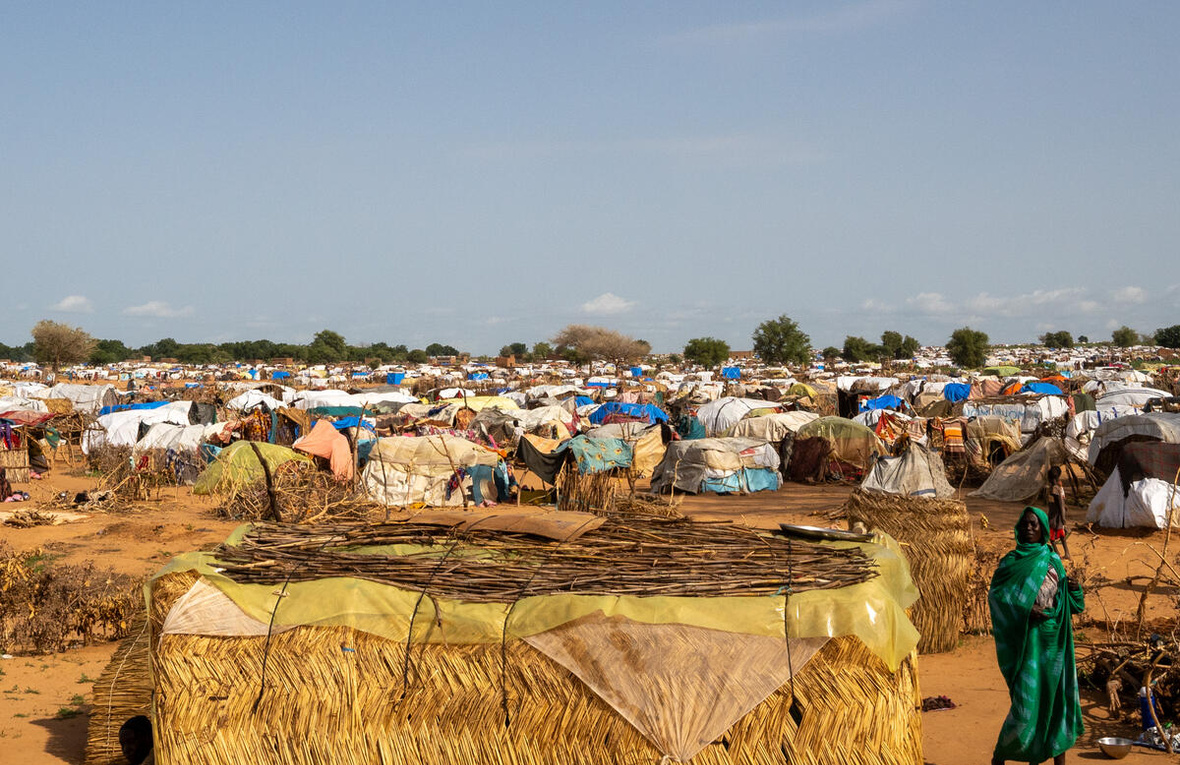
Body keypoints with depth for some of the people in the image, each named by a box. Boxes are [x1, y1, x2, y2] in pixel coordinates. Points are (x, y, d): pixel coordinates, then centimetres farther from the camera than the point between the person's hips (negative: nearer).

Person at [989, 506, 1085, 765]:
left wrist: (1073, 588, -5)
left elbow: (1066, 600, 17)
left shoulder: (1052, 559, 11)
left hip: (1055, 639, 4)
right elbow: (995, 596, -6)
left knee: (1058, 693, 4)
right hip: (1029, 639, -4)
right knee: (1026, 697, -7)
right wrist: (1024, 610, -18)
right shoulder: (1011, 561, 0)